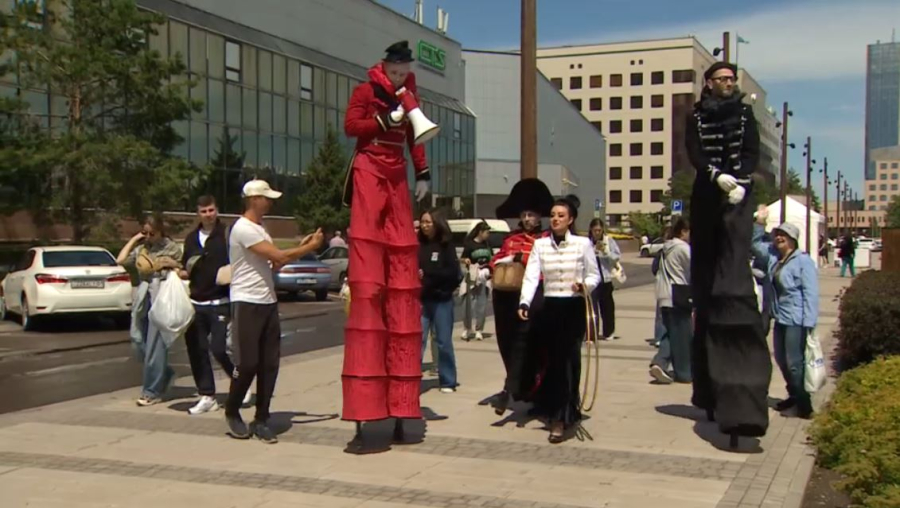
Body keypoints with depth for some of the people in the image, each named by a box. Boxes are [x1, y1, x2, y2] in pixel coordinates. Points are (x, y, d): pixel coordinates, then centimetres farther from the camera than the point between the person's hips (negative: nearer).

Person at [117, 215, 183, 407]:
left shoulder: (172, 248, 3)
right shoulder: (141, 248, 15)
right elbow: (121, 260, 3)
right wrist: (133, 239, 8)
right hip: (143, 297, 6)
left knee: (155, 345, -5)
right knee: (138, 340, 4)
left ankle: (152, 392, 3)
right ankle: (165, 375, 24)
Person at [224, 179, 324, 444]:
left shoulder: (260, 229, 17)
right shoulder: (243, 228, -13)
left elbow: (274, 265, 17)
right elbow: (278, 256, -18)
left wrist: (301, 247, 7)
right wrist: (310, 247, -7)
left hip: (268, 303, 8)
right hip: (246, 304, -8)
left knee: (269, 364, 5)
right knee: (247, 363, -3)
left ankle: (261, 420, 11)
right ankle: (232, 412, 17)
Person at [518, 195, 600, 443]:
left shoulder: (583, 244, -2)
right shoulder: (540, 244, 4)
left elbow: (594, 276, 3)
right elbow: (531, 276, -7)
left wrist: (584, 286, -19)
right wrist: (524, 302, -21)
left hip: (574, 307, -3)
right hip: (549, 307, 3)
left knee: (568, 360, -7)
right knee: (553, 360, 7)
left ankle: (561, 417, -3)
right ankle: (568, 409, 26)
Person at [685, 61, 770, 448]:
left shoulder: (745, 114, 12)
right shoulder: (696, 118, 11)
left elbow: (752, 153, 3)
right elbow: (694, 155, -2)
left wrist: (741, 183, -14)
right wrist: (718, 176, -19)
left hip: (737, 199, -1)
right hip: (706, 199, 2)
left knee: (734, 278, -14)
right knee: (705, 278, 1)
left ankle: (734, 390, -21)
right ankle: (709, 384, 9)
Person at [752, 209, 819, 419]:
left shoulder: (803, 261, -13)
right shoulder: (773, 256, 9)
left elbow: (810, 293, -17)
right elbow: (756, 244, 23)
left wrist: (808, 323, -22)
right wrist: (760, 222, 8)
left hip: (796, 320, -9)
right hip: (780, 318, 9)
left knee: (794, 363, -6)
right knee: (781, 360, 17)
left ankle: (804, 403, 6)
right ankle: (794, 395, 33)